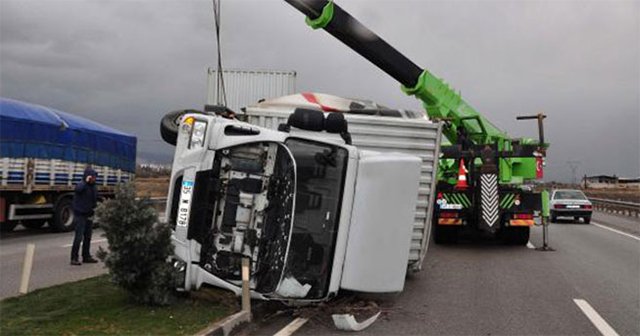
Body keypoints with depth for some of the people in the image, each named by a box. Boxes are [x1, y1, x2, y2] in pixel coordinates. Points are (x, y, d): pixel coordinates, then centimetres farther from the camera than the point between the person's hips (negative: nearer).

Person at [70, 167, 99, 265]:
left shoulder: (93, 186, 10)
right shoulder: (82, 184, -12)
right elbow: (78, 189, -39)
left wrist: (94, 211, 11)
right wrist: (86, 181, -31)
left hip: (89, 215, 8)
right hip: (80, 215, -8)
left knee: (88, 237, 13)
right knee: (79, 237, -9)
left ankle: (86, 256, 23)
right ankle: (74, 258, -3)